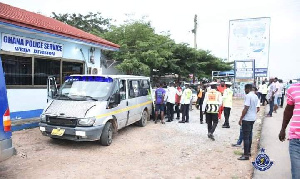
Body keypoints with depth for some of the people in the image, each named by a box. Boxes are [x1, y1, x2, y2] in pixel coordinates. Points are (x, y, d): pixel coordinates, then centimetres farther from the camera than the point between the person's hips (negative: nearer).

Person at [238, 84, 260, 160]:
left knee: (245, 137, -5)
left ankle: (246, 155, -2)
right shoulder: (256, 96, 11)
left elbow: (246, 108, -20)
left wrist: (241, 119, -15)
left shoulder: (248, 96, -16)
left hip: (247, 119, -9)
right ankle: (248, 151, 28)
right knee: (249, 135, 18)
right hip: (253, 118, 9)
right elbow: (258, 109, 14)